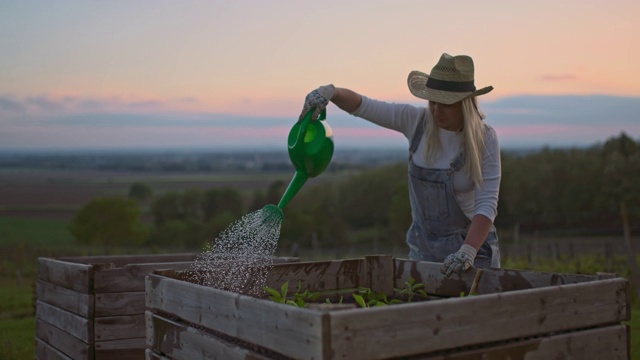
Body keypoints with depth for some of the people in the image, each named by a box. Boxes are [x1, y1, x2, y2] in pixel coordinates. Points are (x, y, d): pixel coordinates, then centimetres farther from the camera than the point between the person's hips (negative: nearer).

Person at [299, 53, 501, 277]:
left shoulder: (485, 140, -15)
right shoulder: (417, 121, -7)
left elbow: (487, 204, -22)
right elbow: (360, 105, -7)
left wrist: (467, 252, -35)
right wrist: (330, 92, -27)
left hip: (473, 245, -3)